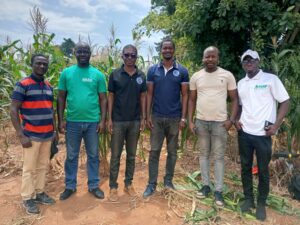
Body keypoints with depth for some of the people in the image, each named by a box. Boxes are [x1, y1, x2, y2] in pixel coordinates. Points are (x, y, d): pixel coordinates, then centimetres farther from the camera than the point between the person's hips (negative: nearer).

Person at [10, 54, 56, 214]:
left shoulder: (49, 86, 11)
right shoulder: (23, 85, -8)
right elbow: (13, 110, -11)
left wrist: (54, 130, 13)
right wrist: (21, 135, -15)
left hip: (47, 135, 6)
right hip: (31, 135, -6)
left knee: (43, 166, 14)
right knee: (29, 168, 5)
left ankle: (40, 192, 29)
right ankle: (27, 198, 20)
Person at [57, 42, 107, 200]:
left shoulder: (98, 74, 2)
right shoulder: (66, 73, 3)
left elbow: (103, 99, 2)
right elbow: (61, 98, 4)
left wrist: (103, 120, -5)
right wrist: (60, 120, -2)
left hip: (92, 122, 0)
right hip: (72, 122, 0)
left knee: (93, 155, 12)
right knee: (71, 156, 13)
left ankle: (93, 185, 27)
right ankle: (70, 186, 30)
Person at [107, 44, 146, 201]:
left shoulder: (141, 76, 4)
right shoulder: (115, 75, -2)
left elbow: (142, 97, 7)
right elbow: (111, 97, -1)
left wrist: (143, 118, 2)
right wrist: (109, 119, -6)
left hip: (135, 121, 3)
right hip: (118, 121, -2)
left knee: (131, 155, 12)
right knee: (115, 155, 6)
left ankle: (129, 184, 27)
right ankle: (113, 187, 19)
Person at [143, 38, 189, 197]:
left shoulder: (182, 71, 0)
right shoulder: (153, 70, 3)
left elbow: (185, 95, 0)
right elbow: (149, 94, 3)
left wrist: (183, 117, -7)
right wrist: (148, 116, -3)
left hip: (174, 118, 0)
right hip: (156, 117, 0)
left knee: (172, 151, 11)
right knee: (154, 151, 4)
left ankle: (168, 180, 27)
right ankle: (152, 184, 14)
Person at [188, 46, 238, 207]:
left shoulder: (227, 75, -2)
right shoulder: (196, 77, 3)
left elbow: (234, 99, 1)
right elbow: (192, 100, 7)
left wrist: (231, 120, -9)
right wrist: (190, 121, 1)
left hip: (220, 122, -2)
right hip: (201, 121, 2)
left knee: (219, 157, 5)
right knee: (204, 154, 12)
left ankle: (218, 190, 17)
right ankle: (205, 185, 27)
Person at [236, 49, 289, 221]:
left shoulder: (271, 79, -5)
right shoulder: (241, 83, 9)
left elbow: (285, 102, -6)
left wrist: (276, 125, -13)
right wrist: (236, 120, 3)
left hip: (263, 134, -4)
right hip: (244, 133, 4)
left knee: (263, 170, 8)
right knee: (246, 167, 13)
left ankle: (261, 203, 27)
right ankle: (248, 199, 30)